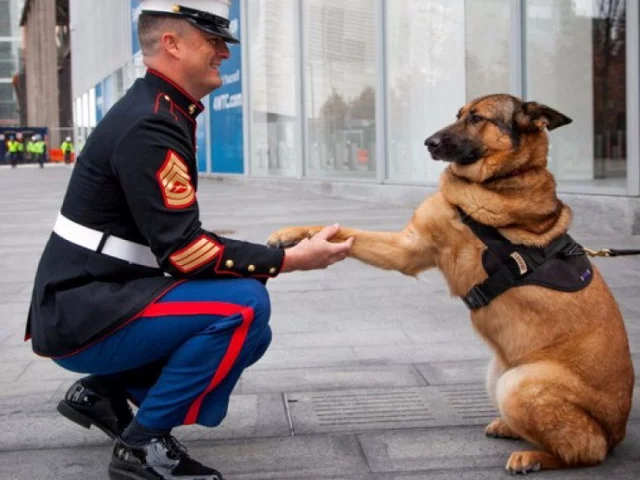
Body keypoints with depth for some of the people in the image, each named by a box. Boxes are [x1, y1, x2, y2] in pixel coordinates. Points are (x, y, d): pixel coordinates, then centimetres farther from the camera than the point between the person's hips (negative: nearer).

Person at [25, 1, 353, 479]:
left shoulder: (160, 113, 11)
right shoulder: (149, 127, -20)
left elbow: (176, 239, 14)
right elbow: (182, 250, -25)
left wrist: (270, 253, 4)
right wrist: (290, 259, -19)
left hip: (99, 302, 10)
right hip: (80, 314, -10)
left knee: (249, 334, 10)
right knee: (243, 306, -23)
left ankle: (105, 391, 12)